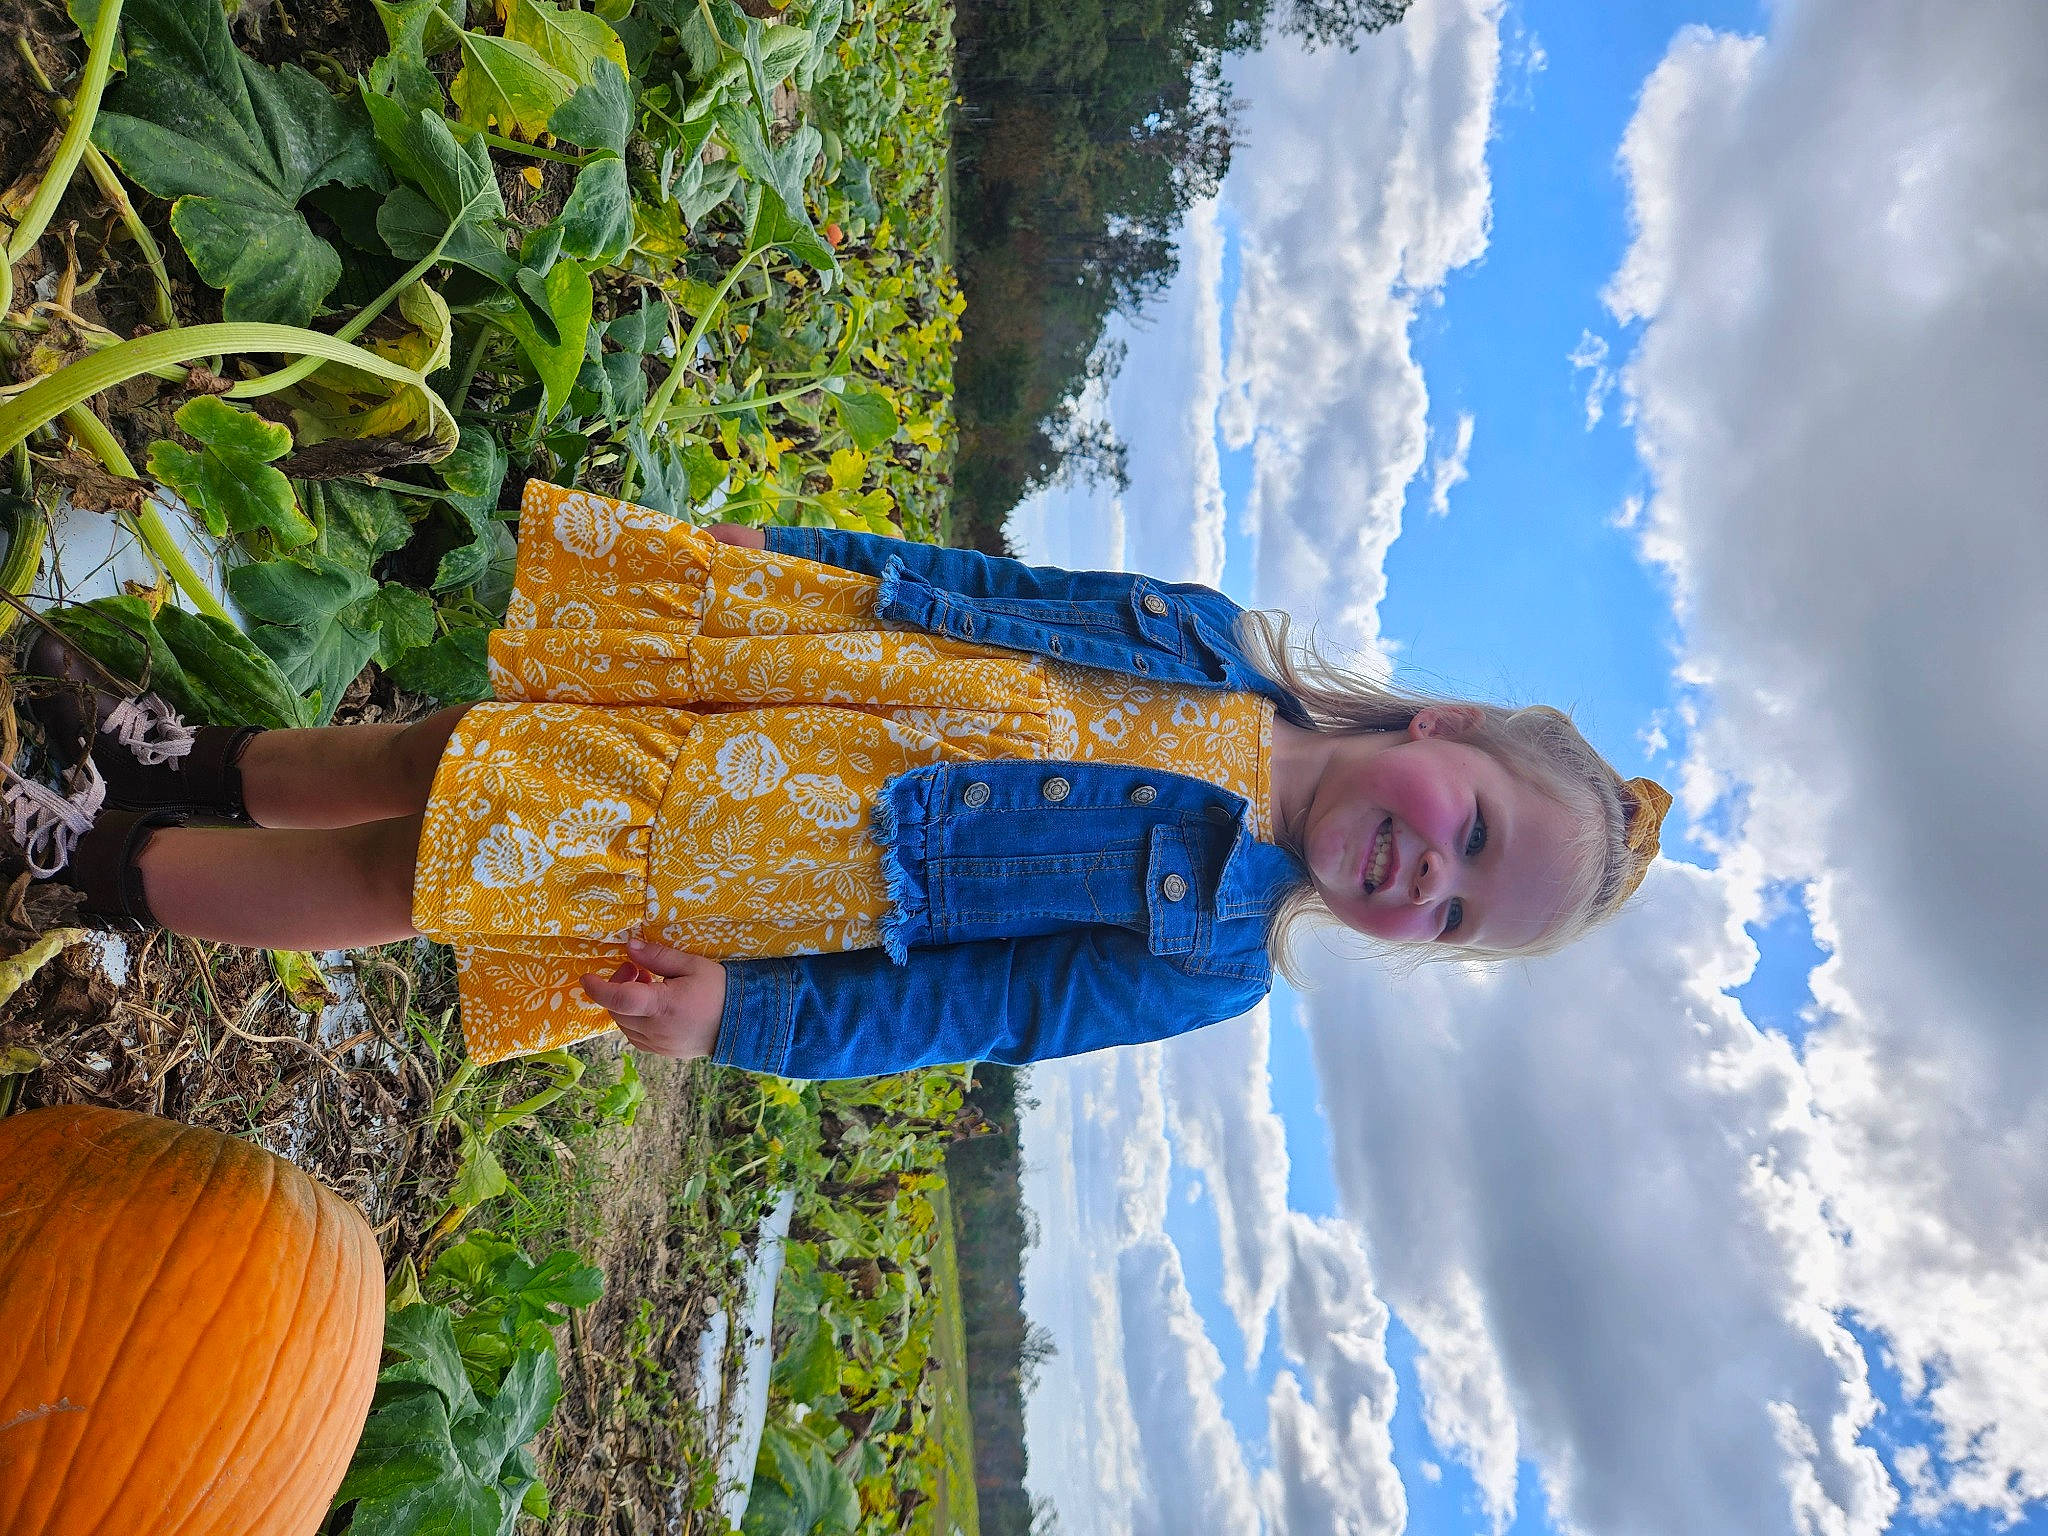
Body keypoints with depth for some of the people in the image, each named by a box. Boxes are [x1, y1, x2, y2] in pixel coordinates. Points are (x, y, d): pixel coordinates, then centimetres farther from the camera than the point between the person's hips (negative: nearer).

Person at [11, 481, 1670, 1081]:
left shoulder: (1206, 959, -10)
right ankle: (206, 767, 38)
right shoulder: (1214, 639, -3)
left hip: (765, 880, -3)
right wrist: (804, 553, 5)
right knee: (440, 754, 9)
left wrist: (743, 1016, -20)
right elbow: (999, 587, 6)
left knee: (401, 873, -3)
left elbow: (966, 1004, -12)